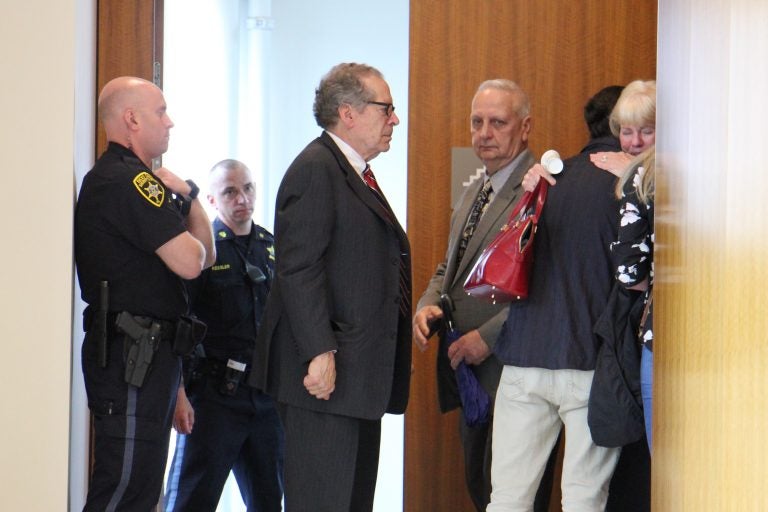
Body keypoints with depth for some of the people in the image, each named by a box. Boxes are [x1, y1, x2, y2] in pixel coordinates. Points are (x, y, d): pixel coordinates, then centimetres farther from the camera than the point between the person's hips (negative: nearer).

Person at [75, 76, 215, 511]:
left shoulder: (121, 177, 21)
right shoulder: (130, 181, -14)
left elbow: (207, 253, 18)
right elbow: (190, 262, -20)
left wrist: (187, 195, 3)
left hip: (145, 355, 11)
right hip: (133, 356, -11)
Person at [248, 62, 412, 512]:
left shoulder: (357, 174, 20)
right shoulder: (315, 171, -11)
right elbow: (298, 269, -18)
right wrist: (320, 353, -23)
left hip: (362, 371, 10)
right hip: (327, 372, -10)